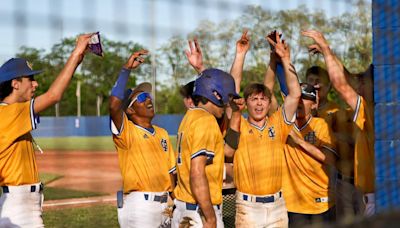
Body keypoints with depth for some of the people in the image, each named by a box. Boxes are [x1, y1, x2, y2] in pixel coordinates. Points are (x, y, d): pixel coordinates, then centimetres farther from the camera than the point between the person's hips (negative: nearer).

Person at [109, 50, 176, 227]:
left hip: (165, 205, 7)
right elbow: (114, 105, -24)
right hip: (140, 205, -7)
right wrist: (126, 69, -19)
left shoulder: (162, 133, 16)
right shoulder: (127, 132, -5)